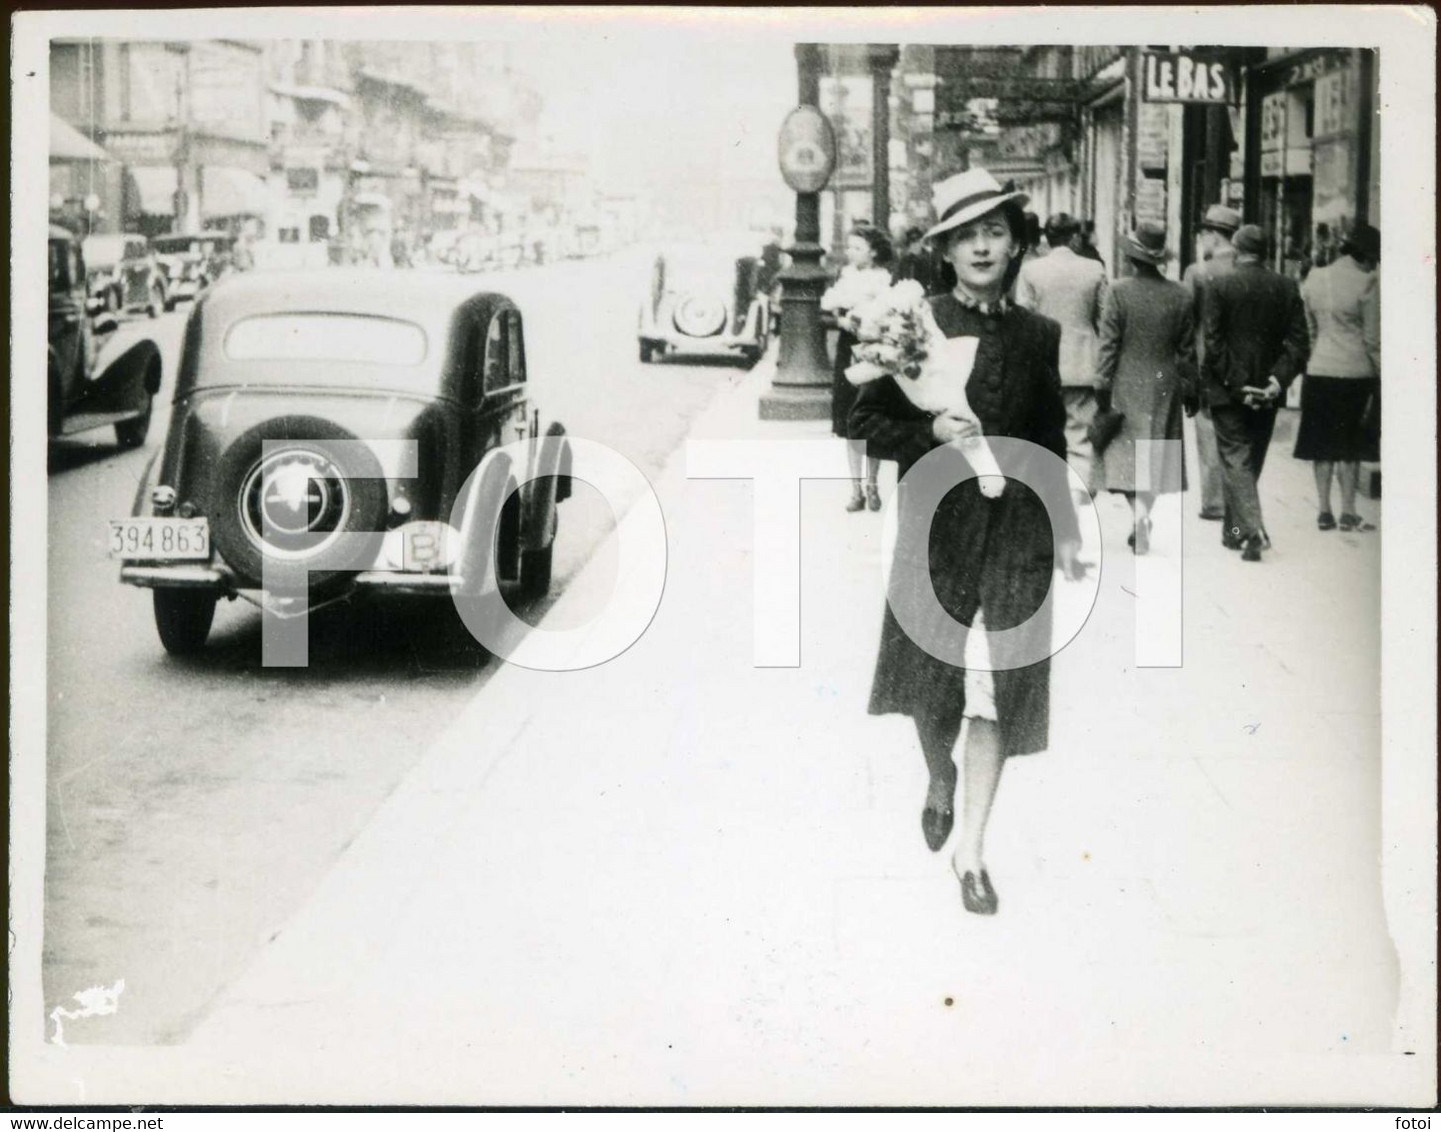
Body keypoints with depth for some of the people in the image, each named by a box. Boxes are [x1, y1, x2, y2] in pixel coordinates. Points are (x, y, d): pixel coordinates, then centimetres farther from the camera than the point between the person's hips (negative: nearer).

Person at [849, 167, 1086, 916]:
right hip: (936, 522, -1)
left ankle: (971, 851, 8)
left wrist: (1065, 530, 11)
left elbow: (1050, 440, 11)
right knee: (933, 678, 11)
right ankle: (940, 781, 43)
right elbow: (865, 420, -2)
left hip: (1014, 527, 1)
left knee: (995, 693, -2)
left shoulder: (1037, 337, 4)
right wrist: (932, 433, -17)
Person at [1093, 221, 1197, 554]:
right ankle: (1141, 525, 18)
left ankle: (1140, 512, -20)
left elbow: (1108, 344, -9)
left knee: (1127, 452, 0)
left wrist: (1101, 386, -3)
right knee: (1156, 454, 11)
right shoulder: (1180, 295, 0)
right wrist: (1187, 386, 14)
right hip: (1164, 388, 3)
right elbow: (1187, 349, 5)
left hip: (1127, 387, -3)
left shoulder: (1119, 292, -10)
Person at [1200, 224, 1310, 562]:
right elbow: (1298, 341, -4)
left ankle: (1252, 529, -16)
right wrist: (1279, 379, -8)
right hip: (1267, 390, 4)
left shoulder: (1219, 286, -9)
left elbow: (1213, 342, -13)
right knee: (1252, 459, 17)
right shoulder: (1287, 288, 1)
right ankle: (1235, 529, 29)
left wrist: (1236, 385, -10)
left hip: (1227, 390, -4)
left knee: (1235, 458, 0)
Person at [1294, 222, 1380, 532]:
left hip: (1318, 371, 4)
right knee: (1350, 443, 3)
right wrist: (1381, 378, 0)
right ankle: (1348, 512, 5)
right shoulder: (1367, 284, -11)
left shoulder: (1314, 279, 4)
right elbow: (1373, 339, -8)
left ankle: (1324, 511, 12)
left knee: (1323, 442, 10)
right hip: (1354, 372, -4)